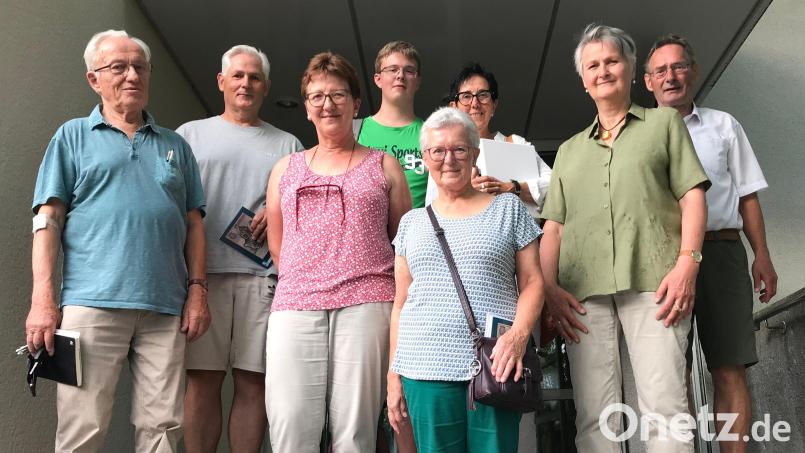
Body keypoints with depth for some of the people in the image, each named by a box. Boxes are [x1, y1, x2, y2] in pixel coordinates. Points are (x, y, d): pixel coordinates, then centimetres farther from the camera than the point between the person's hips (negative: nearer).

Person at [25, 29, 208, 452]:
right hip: (92, 303, -2)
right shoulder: (73, 136, 11)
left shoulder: (175, 145, 19)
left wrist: (197, 289, 4)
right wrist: (42, 299, -7)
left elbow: (193, 223, 16)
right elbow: (48, 220, 3)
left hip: (165, 308, 3)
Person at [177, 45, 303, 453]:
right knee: (202, 382, 0)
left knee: (253, 383, 2)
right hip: (204, 272, -1)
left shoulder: (287, 145, 18)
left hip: (264, 277, 1)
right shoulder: (191, 134, 16)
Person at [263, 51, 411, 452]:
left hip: (366, 305, -2)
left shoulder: (384, 167, 14)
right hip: (294, 307, 2)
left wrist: (399, 307, 6)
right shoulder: (285, 169, 20)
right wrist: (305, 283, 10)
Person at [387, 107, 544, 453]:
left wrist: (518, 334, -14)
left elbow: (532, 282, 5)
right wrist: (393, 375, 9)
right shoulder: (412, 222, 16)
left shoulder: (508, 209, 10)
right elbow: (400, 303, 15)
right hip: (425, 369, 2)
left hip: (494, 365, -1)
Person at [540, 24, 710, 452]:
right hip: (584, 292, 3)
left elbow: (692, 195, 7)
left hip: (653, 283, -3)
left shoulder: (664, 122, 18)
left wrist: (687, 262, -9)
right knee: (594, 417, -2)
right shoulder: (569, 150, 26)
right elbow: (553, 226, 18)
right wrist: (549, 286, 2)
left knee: (665, 409, -9)